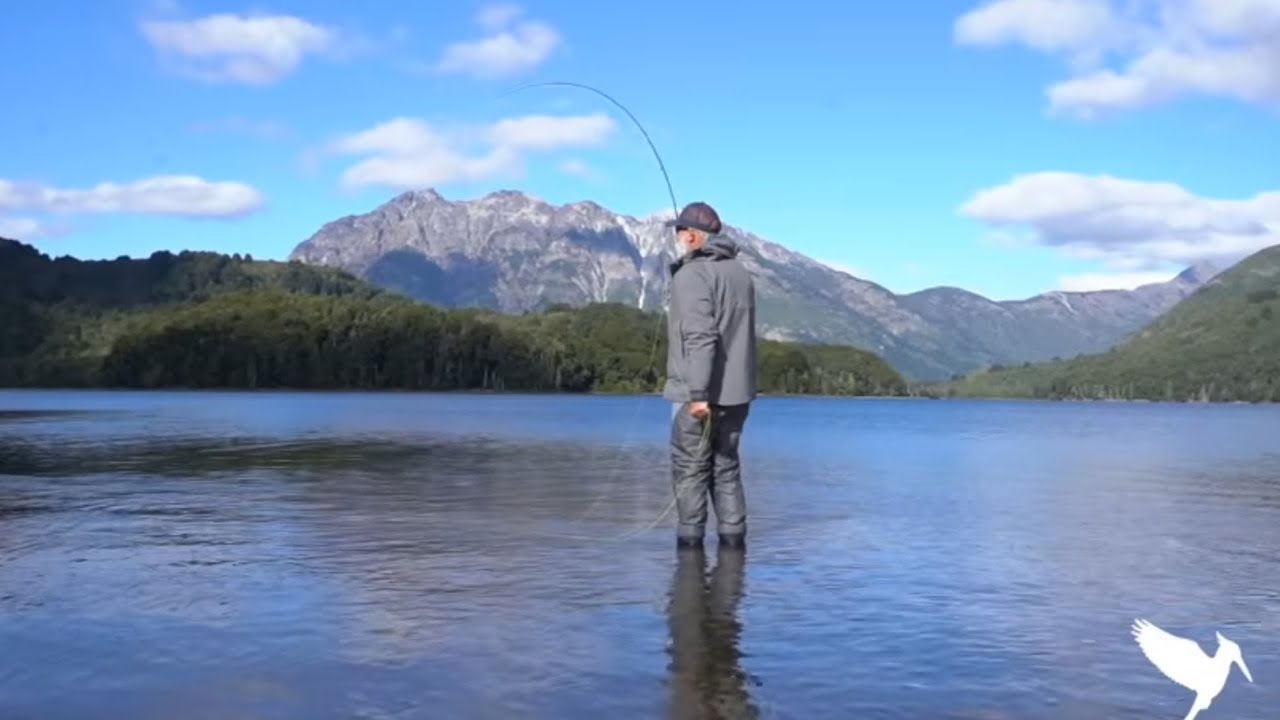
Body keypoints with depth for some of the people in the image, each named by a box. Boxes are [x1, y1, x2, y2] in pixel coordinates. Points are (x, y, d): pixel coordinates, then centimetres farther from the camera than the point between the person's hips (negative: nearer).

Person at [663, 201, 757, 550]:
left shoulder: (692, 275, -13)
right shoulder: (741, 272, 11)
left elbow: (701, 337, -22)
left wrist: (698, 393, -23)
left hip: (698, 394, -7)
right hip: (737, 391, 7)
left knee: (690, 469, 3)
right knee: (726, 464, 14)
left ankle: (690, 541, 4)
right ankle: (733, 538, 12)